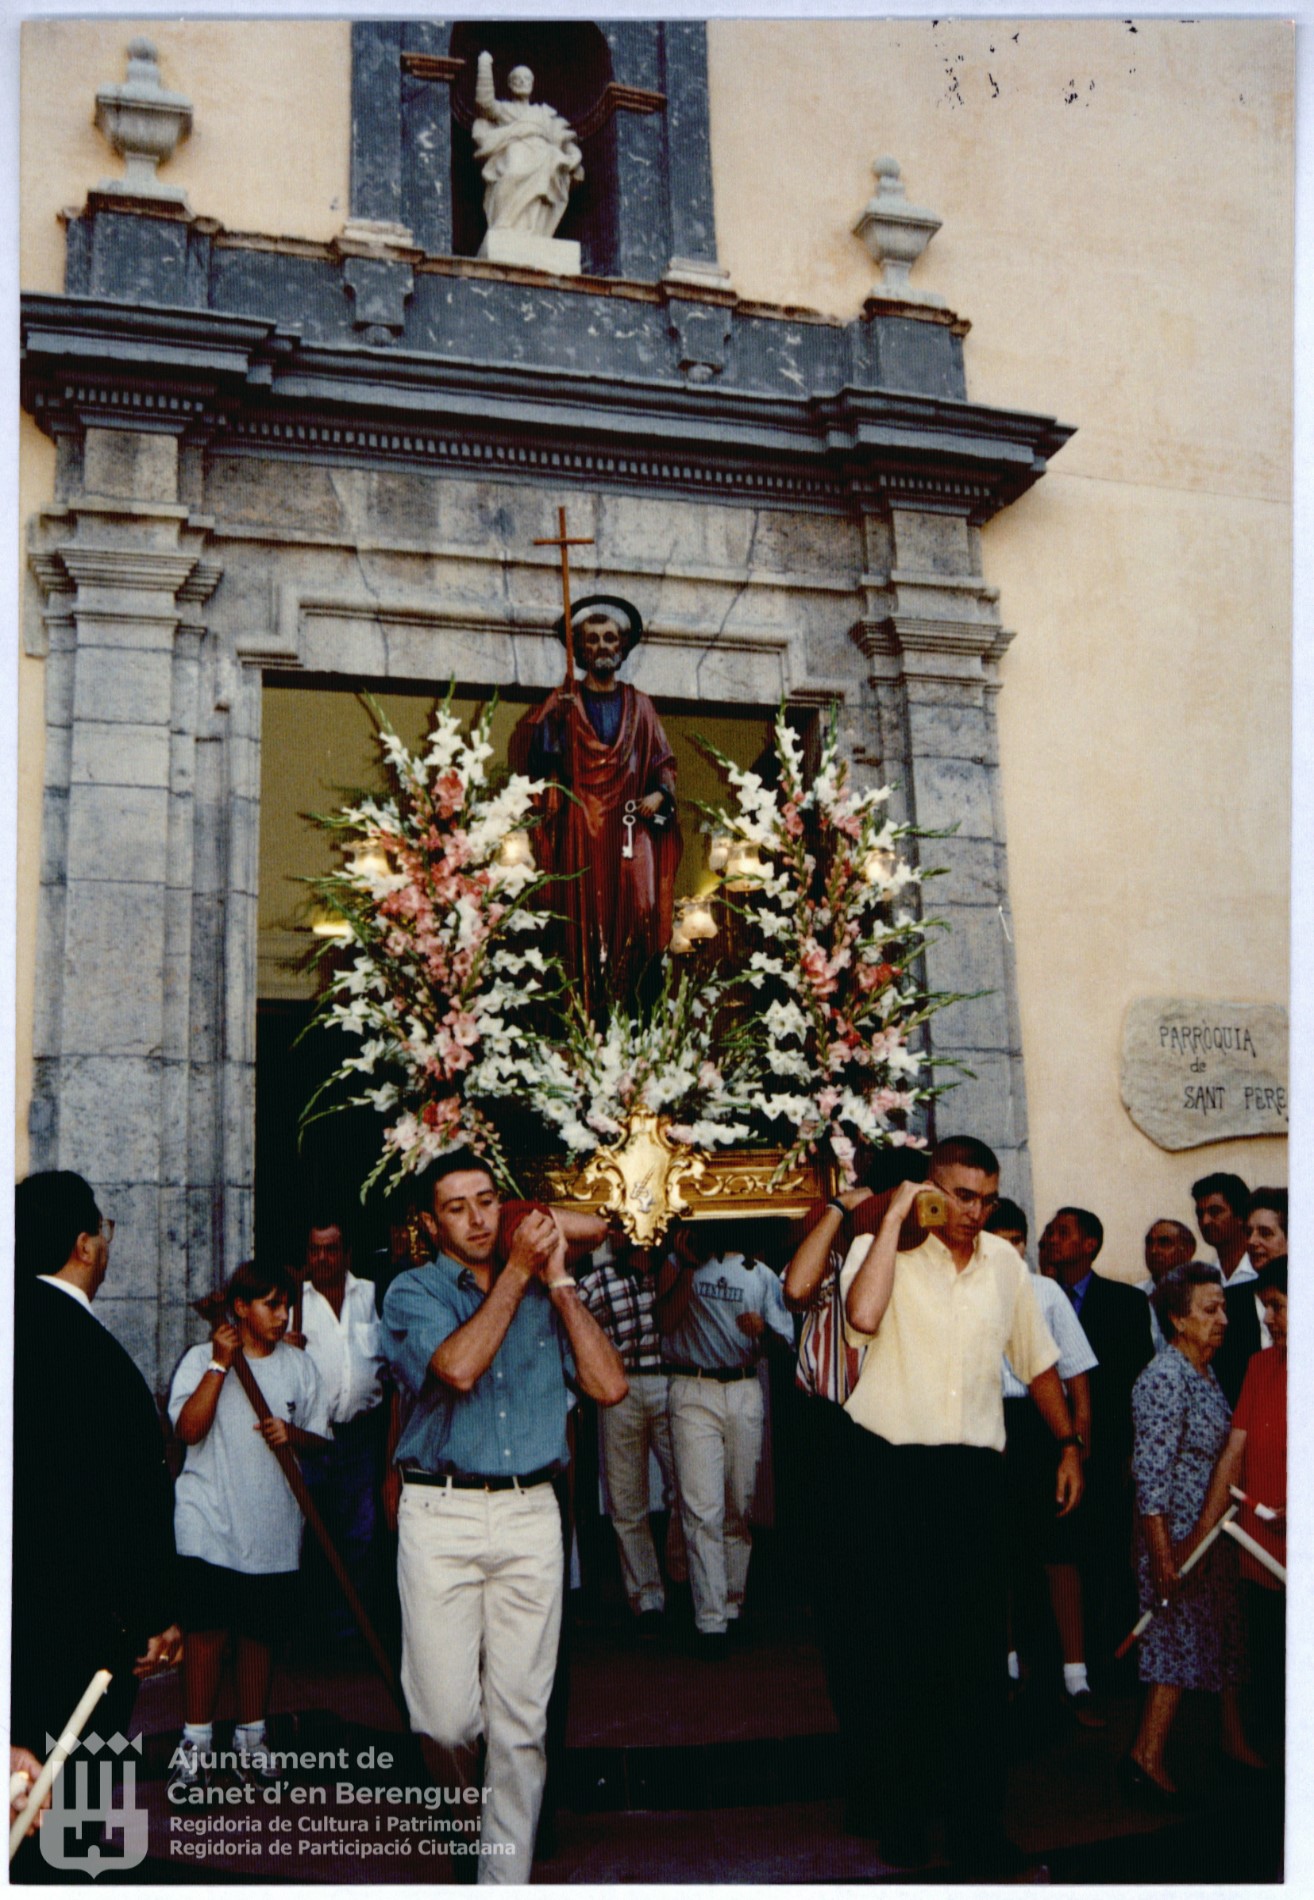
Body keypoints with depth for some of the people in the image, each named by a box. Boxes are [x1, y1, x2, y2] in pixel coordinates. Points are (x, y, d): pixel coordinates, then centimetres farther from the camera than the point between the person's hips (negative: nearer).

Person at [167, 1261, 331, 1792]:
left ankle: (251, 1738, 25)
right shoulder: (201, 1360, 0)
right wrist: (220, 1364, -16)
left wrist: (291, 1434, -10)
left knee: (261, 1632, 9)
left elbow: (318, 1438, 11)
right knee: (207, 1629, -1)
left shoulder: (298, 1364, 8)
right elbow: (188, 1429, -13)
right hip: (210, 1523, -2)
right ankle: (195, 1743, 14)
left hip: (273, 1524, 3)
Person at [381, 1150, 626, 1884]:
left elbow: (609, 1385, -1)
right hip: (440, 1514, -2)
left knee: (522, 1716, 3)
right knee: (446, 1717, -2)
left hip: (532, 1514, 2)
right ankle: (467, 1797, 31)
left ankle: (506, 1871, 20)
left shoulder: (546, 1294, 12)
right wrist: (516, 1271, -10)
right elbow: (458, 1367, -17)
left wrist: (557, 1277, -1)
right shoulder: (414, 1292, 3)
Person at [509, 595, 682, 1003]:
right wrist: (548, 720, -20)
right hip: (580, 828, -1)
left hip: (631, 826, 1)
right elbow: (527, 749, -1)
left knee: (640, 911, -13)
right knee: (583, 917, -8)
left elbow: (663, 761, 17)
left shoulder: (639, 705, 18)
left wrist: (660, 793, -3)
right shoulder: (563, 703, 12)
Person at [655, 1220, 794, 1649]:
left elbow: (786, 1340, 10)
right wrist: (689, 1267, -9)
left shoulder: (760, 1274, 15)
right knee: (703, 1509, -9)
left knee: (740, 1506, 6)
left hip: (745, 1391, 3)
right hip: (693, 1392, -2)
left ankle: (734, 1601, 19)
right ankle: (710, 1619, -6)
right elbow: (666, 1321, -6)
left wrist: (764, 1330, -11)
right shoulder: (677, 1264, 10)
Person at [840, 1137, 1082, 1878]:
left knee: (980, 1650, 6)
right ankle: (901, 1818, 24)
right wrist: (893, 1219, -21)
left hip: (975, 1469, 3)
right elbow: (864, 1315, -29)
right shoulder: (883, 1249, -6)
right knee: (896, 1645, 8)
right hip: (893, 1470, -3)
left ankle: (978, 1826, 17)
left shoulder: (1005, 1261, 8)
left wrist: (1069, 1444, 14)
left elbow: (1038, 1360, 18)